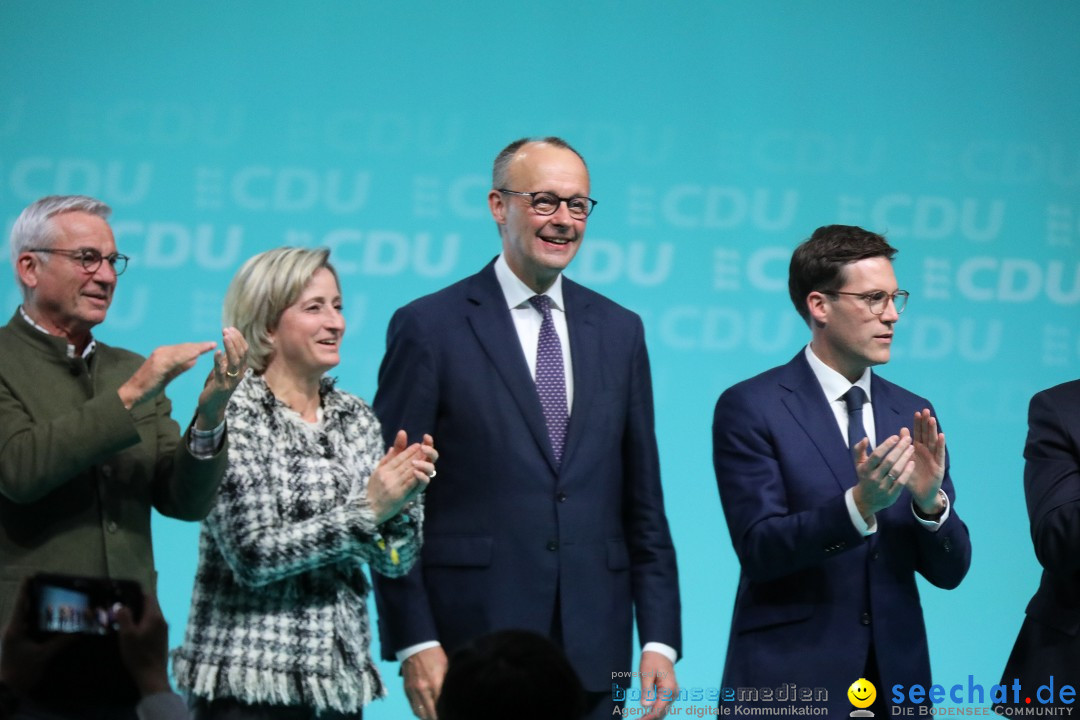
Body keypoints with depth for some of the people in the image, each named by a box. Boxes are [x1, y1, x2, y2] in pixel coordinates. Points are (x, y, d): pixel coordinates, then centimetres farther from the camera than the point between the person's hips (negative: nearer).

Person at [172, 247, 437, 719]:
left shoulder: (356, 418, 9)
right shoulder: (233, 416, -7)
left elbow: (395, 559, 8)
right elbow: (252, 554, -16)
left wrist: (404, 497, -11)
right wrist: (366, 509, -17)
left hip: (339, 677, 5)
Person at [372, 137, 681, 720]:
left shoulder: (619, 331, 13)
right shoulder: (429, 328, -1)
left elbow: (643, 503, 13)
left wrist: (660, 640, 5)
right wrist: (413, 643, -10)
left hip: (593, 656, 4)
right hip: (471, 650, -4)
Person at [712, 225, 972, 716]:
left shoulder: (912, 416, 8)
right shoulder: (749, 408, -6)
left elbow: (950, 571, 5)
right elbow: (758, 548, -14)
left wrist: (931, 500, -15)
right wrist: (858, 505, -27)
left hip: (895, 678, 5)